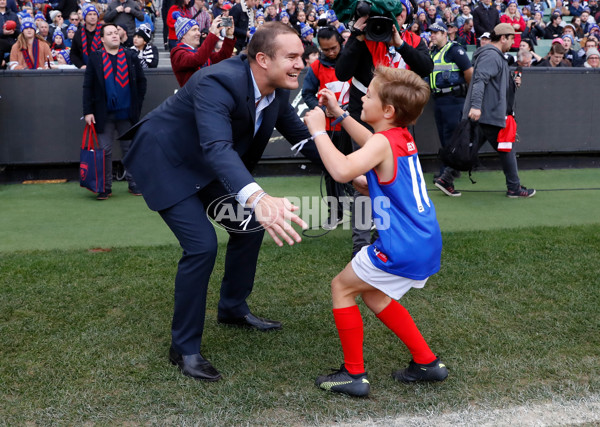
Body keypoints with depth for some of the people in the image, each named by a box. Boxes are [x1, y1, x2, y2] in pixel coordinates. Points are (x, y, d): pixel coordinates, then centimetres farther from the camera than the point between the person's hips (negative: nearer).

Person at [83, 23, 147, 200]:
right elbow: (88, 86, 1)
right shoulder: (95, 58, 2)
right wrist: (88, 111, -5)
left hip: (127, 113, 1)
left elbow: (141, 81, 10)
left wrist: (137, 104, 3)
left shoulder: (130, 56, 5)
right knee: (105, 151, 2)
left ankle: (133, 184, 19)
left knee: (130, 149, 9)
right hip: (104, 113, -1)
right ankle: (106, 187, 11)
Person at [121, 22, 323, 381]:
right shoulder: (217, 82, -35)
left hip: (204, 166, 9)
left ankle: (233, 308, 32)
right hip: (165, 162, -9)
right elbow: (217, 147, -50)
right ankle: (184, 348, -2)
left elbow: (302, 136, 3)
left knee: (252, 225, 10)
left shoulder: (278, 92, -10)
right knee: (202, 245, -19)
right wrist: (258, 198, -66)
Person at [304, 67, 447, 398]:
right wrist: (338, 113, 31)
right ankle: (426, 362, 27)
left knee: (341, 287, 6)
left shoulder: (384, 143, -18)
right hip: (424, 243, 9)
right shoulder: (401, 136, 10)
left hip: (402, 248, -9)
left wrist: (319, 130, -23)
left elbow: (342, 171, -35)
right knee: (373, 295, 24)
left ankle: (354, 374, 10)